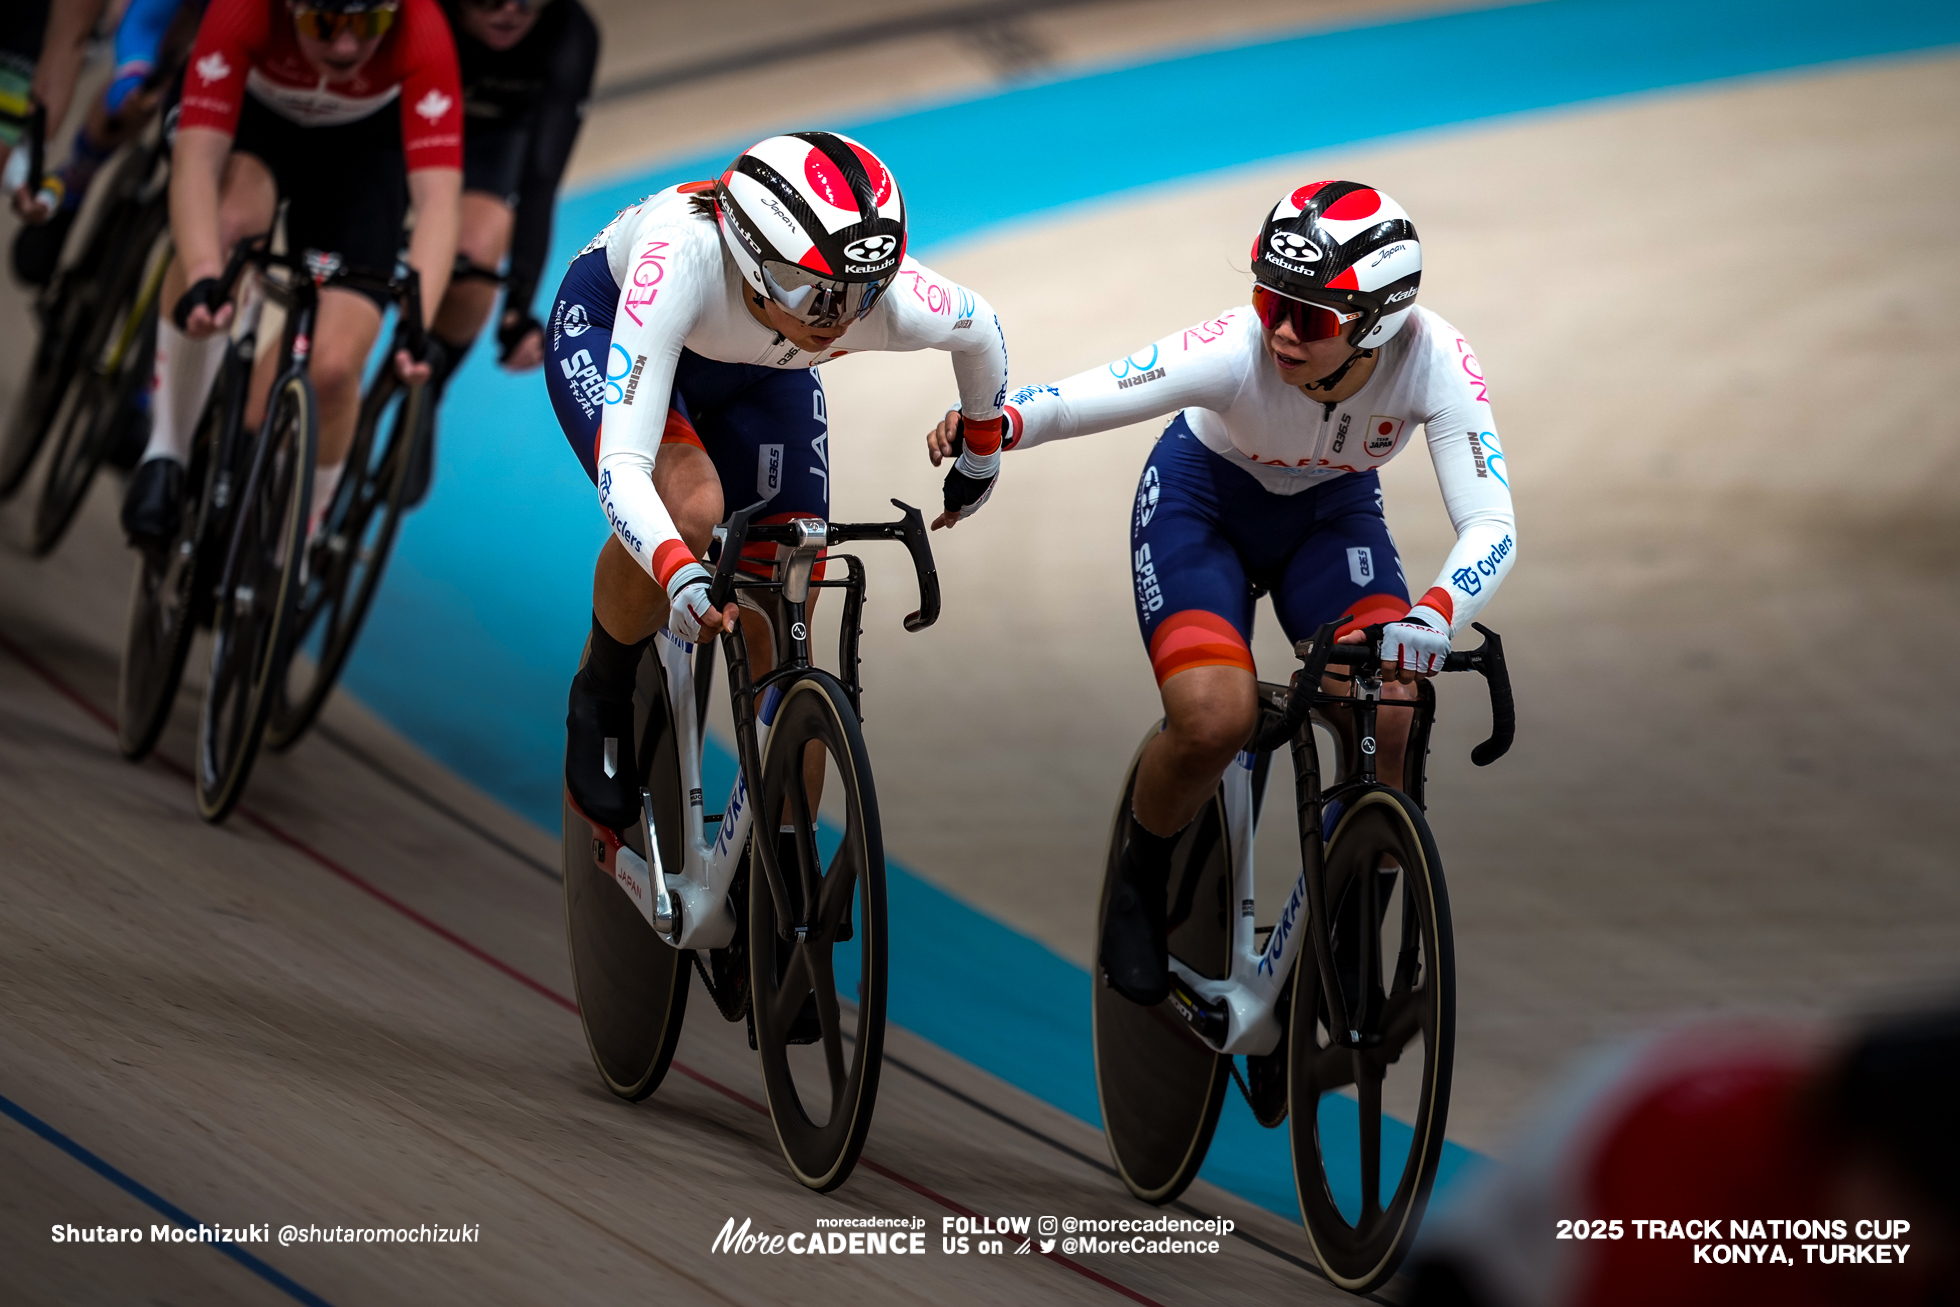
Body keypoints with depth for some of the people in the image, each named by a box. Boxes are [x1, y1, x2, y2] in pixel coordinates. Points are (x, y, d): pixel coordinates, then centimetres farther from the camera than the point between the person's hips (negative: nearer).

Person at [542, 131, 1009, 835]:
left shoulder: (888, 300, -36)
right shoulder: (684, 260, -46)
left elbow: (980, 331, -10)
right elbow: (620, 468, -49)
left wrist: (981, 451, 9)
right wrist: (678, 574, -67)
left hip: (759, 376, 3)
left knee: (783, 642, -6)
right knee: (688, 508, -33)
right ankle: (601, 699, -5)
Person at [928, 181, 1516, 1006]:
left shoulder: (1432, 360, -31)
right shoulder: (1240, 350, -36)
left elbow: (1489, 521, -36)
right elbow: (1074, 401, -41)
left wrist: (1434, 618, -55)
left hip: (1332, 511, 2)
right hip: (1203, 497, -2)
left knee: (1388, 725, -22)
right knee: (1214, 719, -25)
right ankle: (1140, 881, 7)